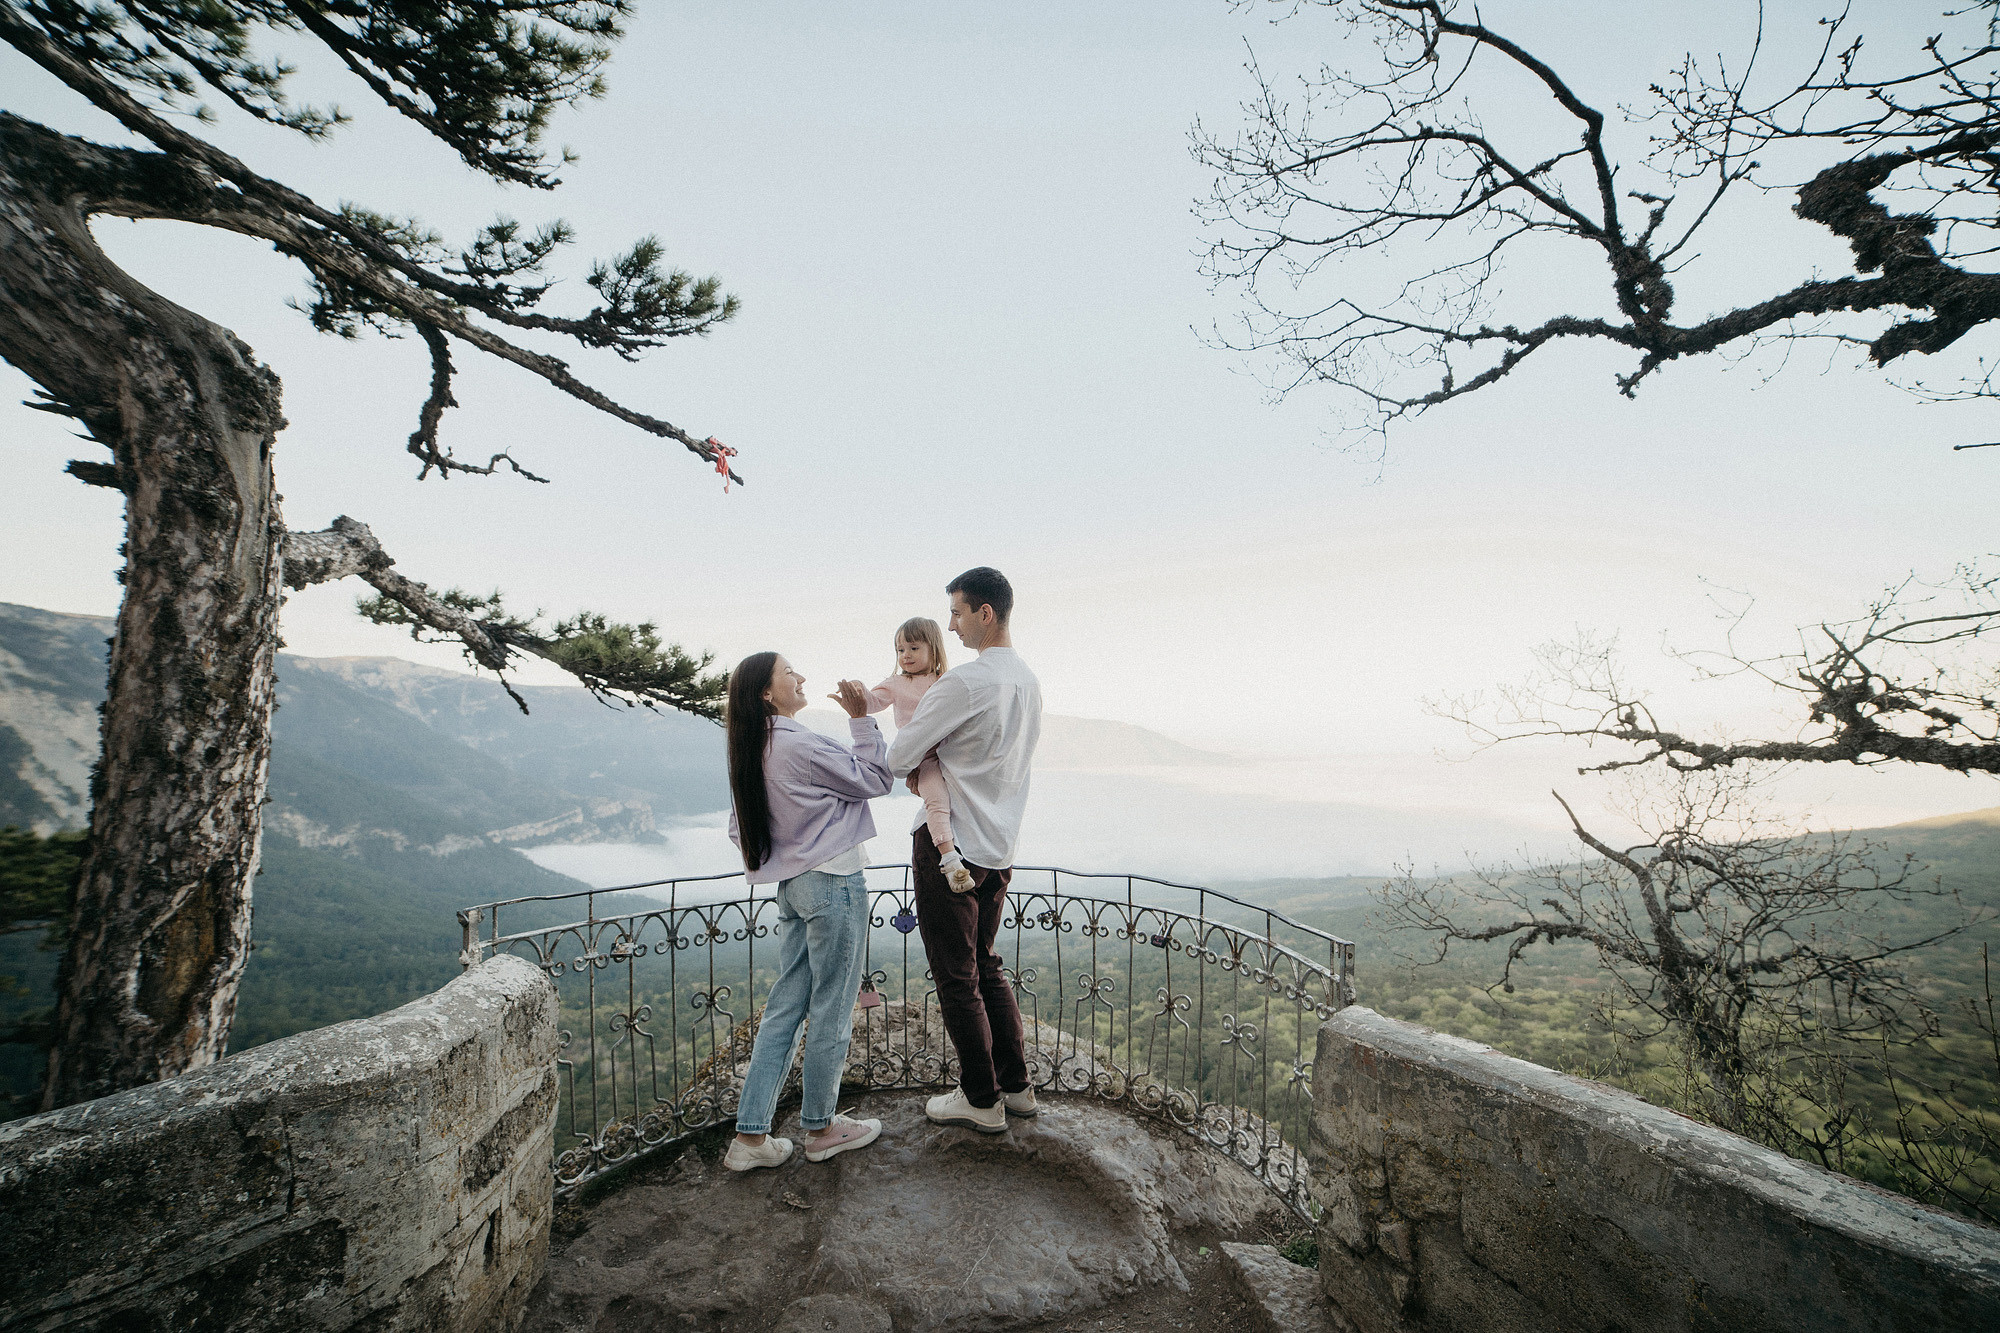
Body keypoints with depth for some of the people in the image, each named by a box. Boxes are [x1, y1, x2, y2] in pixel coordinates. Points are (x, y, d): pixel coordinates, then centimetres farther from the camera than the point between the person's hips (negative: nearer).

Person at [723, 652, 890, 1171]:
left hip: (792, 886, 8)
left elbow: (739, 829, 14)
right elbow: (875, 780, -10)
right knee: (831, 1012, 7)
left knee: (785, 1006, 14)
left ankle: (750, 1136, 20)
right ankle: (821, 1129, 23)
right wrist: (861, 718, -7)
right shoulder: (803, 746, -19)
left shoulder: (749, 753, 7)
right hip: (834, 883, -8)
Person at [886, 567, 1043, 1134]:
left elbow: (898, 759, -15)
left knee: (957, 979, 7)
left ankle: (982, 1100, 21)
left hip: (949, 844, -8)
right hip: (999, 846, 8)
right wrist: (933, 761, 10)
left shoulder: (963, 682, -21)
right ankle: (1016, 1085, 30)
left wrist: (912, 764, 7)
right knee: (987, 967, 21)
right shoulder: (1029, 682, 7)